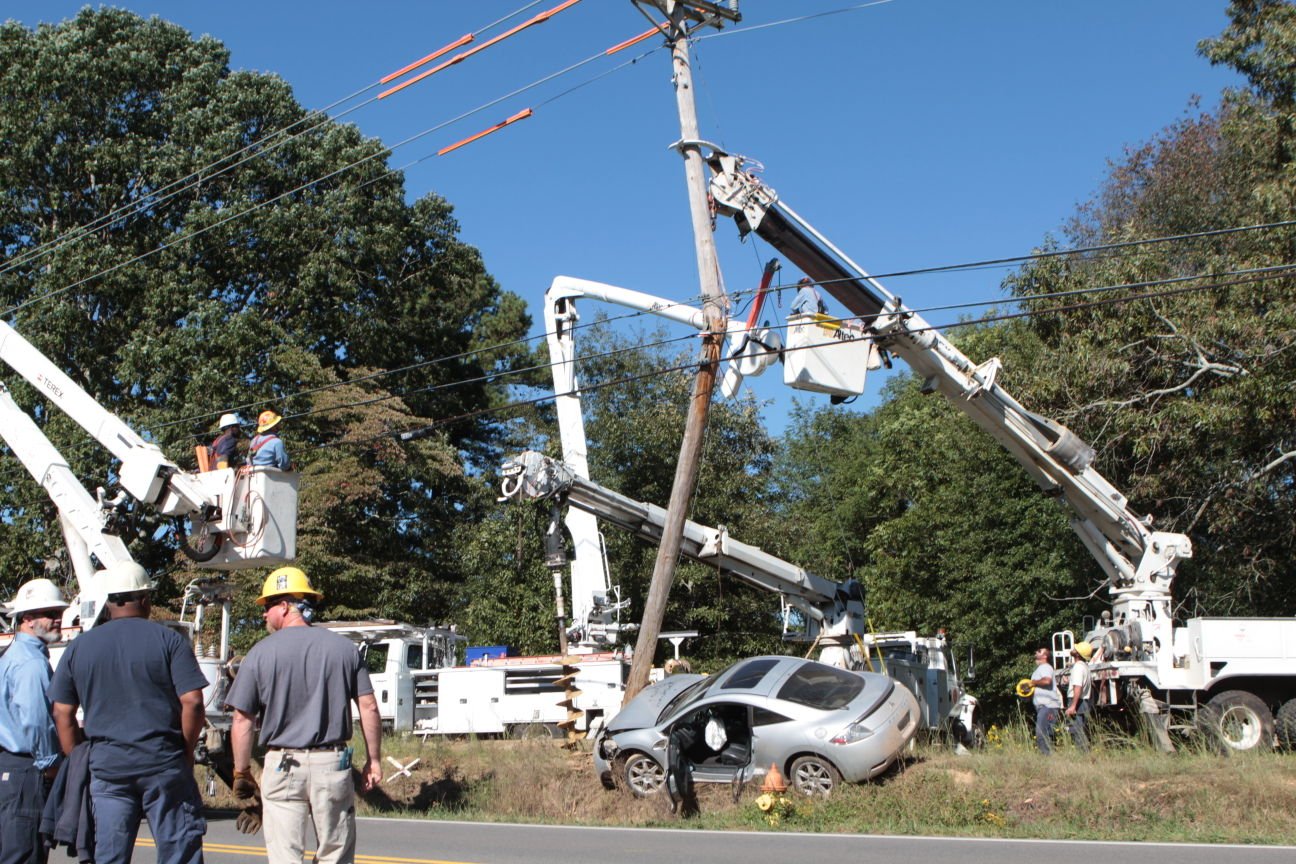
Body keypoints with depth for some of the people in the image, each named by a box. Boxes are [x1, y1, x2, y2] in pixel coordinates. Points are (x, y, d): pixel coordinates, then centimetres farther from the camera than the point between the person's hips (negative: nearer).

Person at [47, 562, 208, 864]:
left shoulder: (79, 646, 8)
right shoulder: (169, 640, -3)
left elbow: (62, 714, 8)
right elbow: (192, 702, -9)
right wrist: (186, 754, 3)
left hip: (105, 763, 3)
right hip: (162, 761, -3)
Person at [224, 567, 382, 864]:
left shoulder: (261, 653, -3)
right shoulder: (344, 647, 2)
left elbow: (243, 720, -3)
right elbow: (369, 708, 1)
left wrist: (241, 772, 7)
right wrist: (374, 760, 10)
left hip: (282, 765, -1)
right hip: (333, 763, 2)